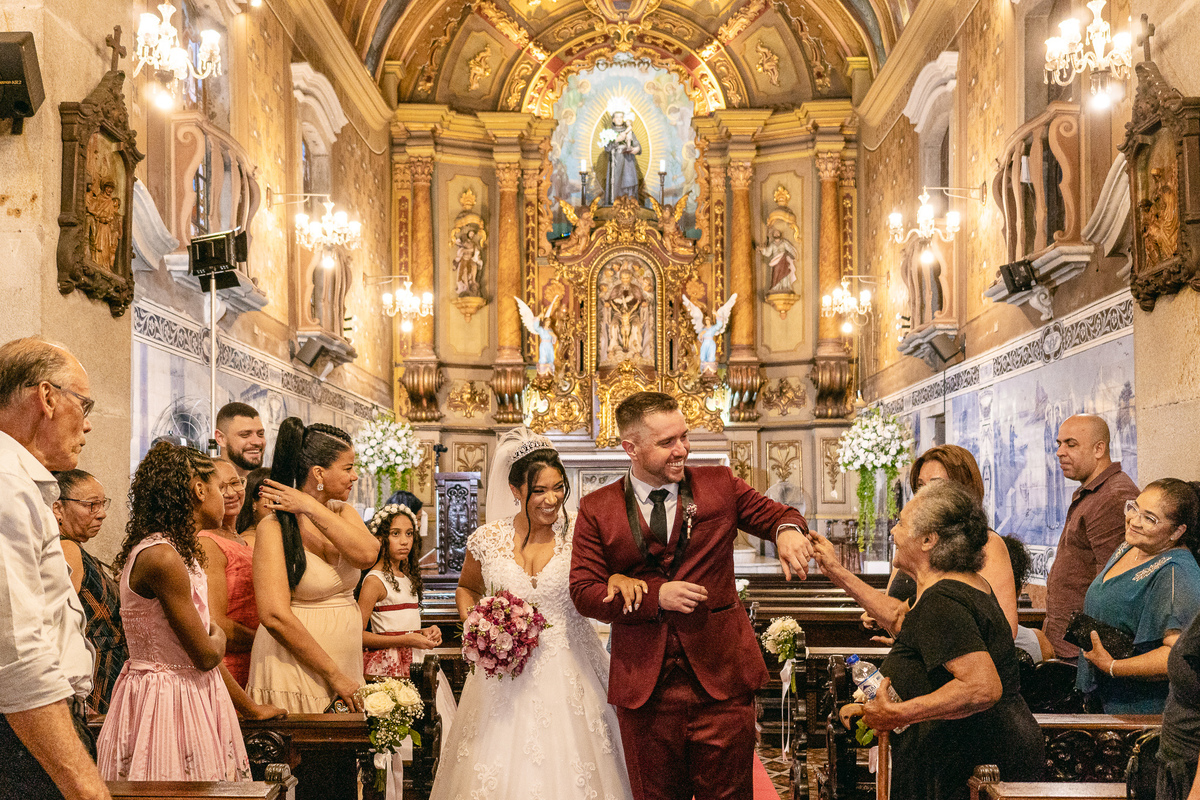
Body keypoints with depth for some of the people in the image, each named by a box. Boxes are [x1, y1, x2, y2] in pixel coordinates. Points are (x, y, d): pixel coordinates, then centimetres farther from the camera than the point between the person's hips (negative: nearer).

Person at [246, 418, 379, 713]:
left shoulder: (342, 512, 9)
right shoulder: (275, 528, -11)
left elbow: (367, 554, -13)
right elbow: (275, 616, -19)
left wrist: (311, 508, -15)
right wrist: (334, 676, -17)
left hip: (344, 671, 6)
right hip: (294, 677, -6)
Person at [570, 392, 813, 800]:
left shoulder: (720, 484, 4)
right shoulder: (597, 509, 1)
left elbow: (772, 513, 12)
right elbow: (583, 591, -2)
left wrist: (787, 529, -14)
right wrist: (655, 596, -14)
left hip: (721, 678, 0)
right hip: (644, 688, 0)